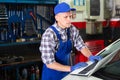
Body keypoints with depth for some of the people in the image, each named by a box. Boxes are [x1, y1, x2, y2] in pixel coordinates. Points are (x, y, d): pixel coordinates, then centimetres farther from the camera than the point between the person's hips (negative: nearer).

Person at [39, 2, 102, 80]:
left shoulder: (72, 29, -7)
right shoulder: (49, 35, -24)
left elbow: (81, 46, 5)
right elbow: (49, 63, -26)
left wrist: (90, 56, -14)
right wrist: (71, 68, -33)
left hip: (66, 72, 6)